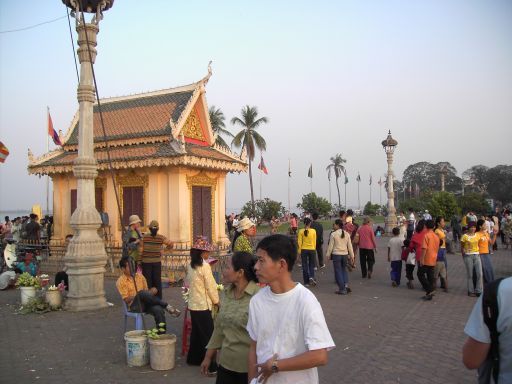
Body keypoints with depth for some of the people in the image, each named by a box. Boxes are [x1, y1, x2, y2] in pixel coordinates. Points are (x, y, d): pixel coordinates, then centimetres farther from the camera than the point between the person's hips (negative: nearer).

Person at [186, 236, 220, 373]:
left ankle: (194, 358, 31)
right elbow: (211, 286, -15)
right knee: (208, 334, -2)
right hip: (203, 305, -8)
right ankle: (211, 365, 2)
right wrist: (216, 301, -2)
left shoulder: (190, 265, 5)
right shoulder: (205, 266, -18)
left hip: (193, 304, 8)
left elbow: (189, 283, 11)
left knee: (196, 331, 19)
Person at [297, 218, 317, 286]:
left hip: (304, 250, 0)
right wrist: (314, 249, 13)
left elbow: (299, 242, -5)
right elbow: (314, 242, 1)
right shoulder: (313, 231, -4)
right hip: (312, 250, 0)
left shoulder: (301, 231, -6)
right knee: (311, 265, 14)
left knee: (305, 266, 9)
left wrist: (299, 251, 3)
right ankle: (311, 277, -11)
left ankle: (306, 282, 11)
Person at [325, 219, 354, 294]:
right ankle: (346, 285, 4)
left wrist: (328, 255, 5)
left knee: (338, 271, 4)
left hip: (336, 254, -4)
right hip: (345, 254, 4)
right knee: (344, 270, 19)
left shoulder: (333, 234, -9)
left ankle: (342, 289, 5)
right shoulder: (347, 234, 3)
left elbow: (330, 246, -5)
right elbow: (349, 246, 7)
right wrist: (351, 256, 14)